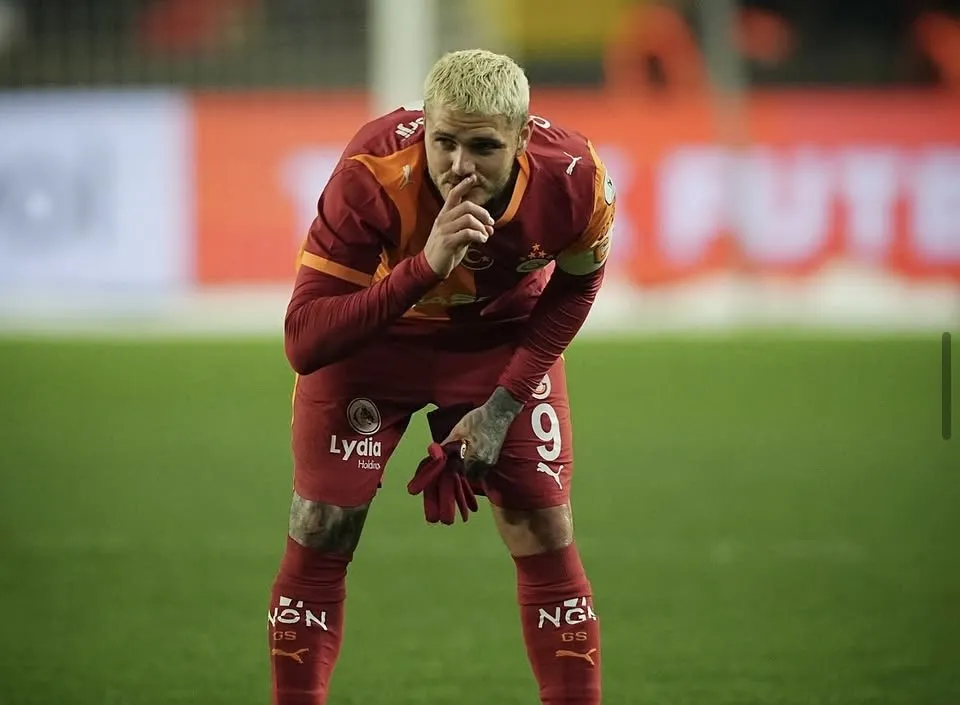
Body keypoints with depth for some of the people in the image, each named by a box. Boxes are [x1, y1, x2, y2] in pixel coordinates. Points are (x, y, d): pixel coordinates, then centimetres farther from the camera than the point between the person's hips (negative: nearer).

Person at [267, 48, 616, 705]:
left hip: (504, 341, 2)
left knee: (547, 537, -4)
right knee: (320, 536, -7)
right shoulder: (372, 176, -37)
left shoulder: (574, 182, -29)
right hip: (369, 336, -2)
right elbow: (304, 342, -40)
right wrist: (424, 268, -51)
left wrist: (504, 403, -12)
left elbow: (574, 286, -4)